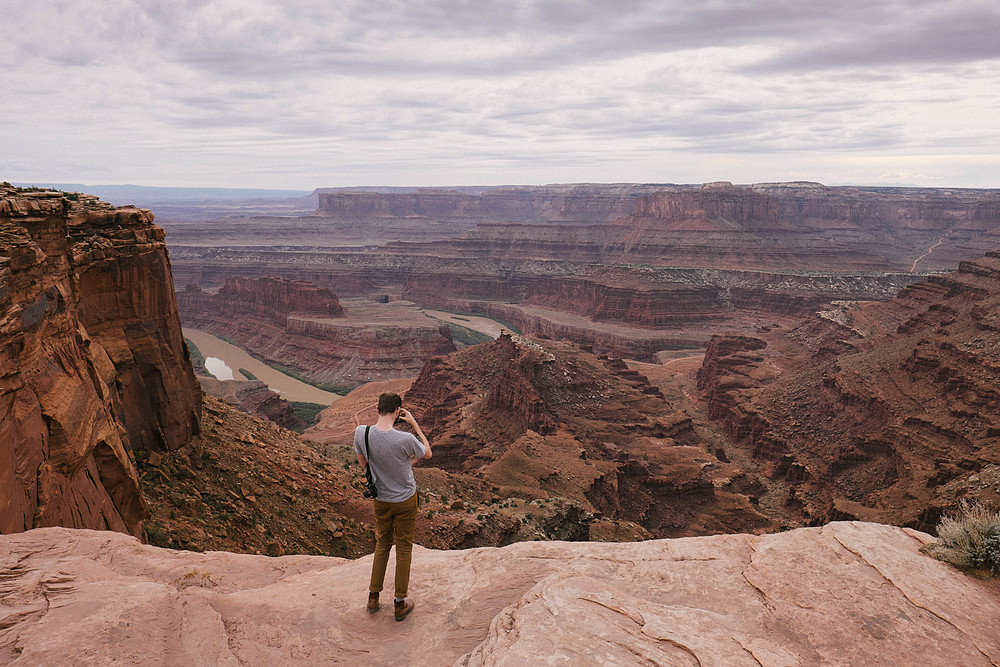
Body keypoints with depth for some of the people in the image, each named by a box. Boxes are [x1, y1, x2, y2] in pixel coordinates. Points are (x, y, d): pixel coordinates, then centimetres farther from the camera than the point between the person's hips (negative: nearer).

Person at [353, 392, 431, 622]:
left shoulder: (361, 433, -18)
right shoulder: (404, 439, -29)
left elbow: (363, 462, 1)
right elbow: (427, 453, -8)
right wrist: (414, 424, -7)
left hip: (381, 499, 3)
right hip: (405, 499, -3)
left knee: (382, 544, 23)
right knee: (404, 547, 13)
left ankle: (373, 596, 32)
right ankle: (400, 603, 24)